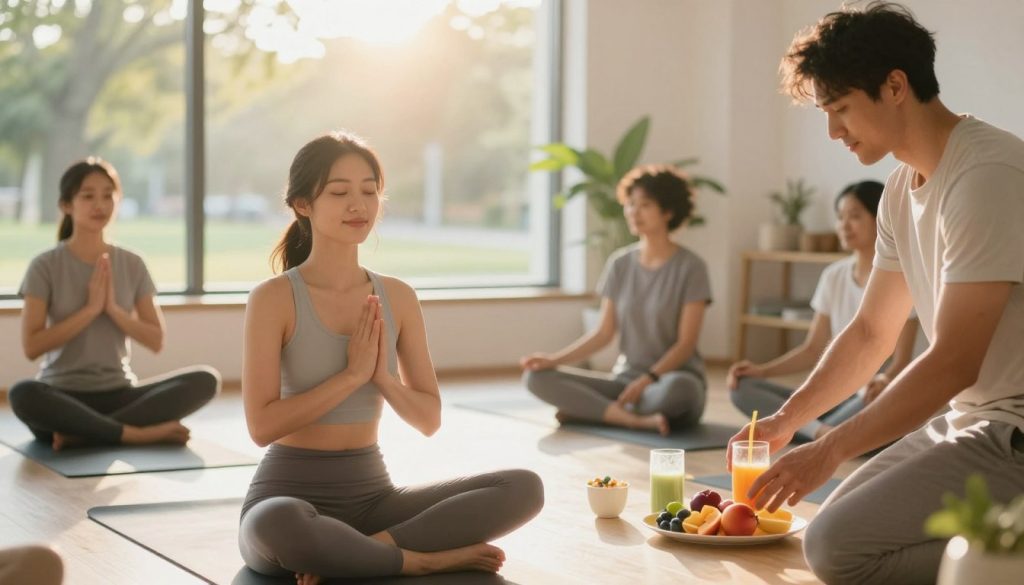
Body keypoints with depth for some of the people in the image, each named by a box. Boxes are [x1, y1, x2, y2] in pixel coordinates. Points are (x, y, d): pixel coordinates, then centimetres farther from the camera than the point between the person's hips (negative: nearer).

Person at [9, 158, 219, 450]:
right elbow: (32, 345, -10)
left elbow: (156, 340, 4)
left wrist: (113, 309, -10)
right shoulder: (46, 266, -2)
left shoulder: (132, 265, 7)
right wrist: (90, 309, -14)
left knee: (206, 379, -21)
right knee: (22, 395, -39)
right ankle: (140, 433, -27)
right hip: (62, 396, -4)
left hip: (119, 394, 4)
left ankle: (82, 432, -24)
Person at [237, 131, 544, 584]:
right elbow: (262, 425, -16)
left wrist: (383, 377, -12)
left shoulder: (398, 297, 4)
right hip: (292, 492, -4)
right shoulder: (274, 298, -10)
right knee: (276, 527, -43)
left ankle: (367, 548, -18)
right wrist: (351, 375, -17)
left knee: (524, 488, -15)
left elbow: (429, 420, 6)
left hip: (372, 492, 5)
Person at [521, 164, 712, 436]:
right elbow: (604, 333, 5)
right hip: (626, 378, 4)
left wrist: (648, 380, -25)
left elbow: (686, 344, -12)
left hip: (673, 379, -4)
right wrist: (554, 359, -9)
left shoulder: (690, 267, -8)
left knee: (675, 391, -43)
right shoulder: (620, 263, 6)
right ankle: (637, 419, -24)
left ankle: (585, 408, -20)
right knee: (537, 377, -15)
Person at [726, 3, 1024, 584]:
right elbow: (871, 334, 18)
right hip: (972, 419, 10)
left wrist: (829, 450, -16)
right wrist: (786, 420, 10)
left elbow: (954, 362, -22)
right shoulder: (903, 188, 10)